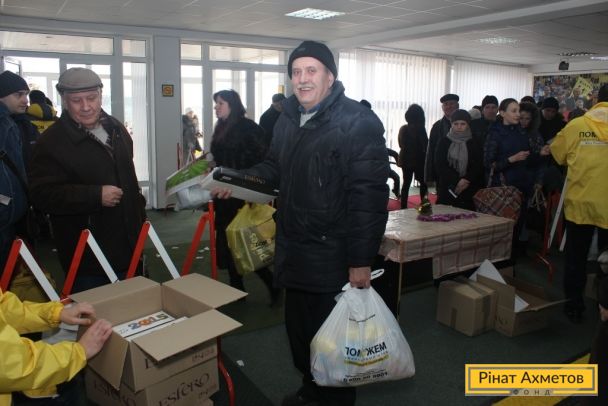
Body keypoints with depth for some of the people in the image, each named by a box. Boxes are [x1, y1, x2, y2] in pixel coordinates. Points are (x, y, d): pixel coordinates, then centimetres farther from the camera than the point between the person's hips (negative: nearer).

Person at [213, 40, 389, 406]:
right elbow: (275, 167, 23)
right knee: (299, 330, 22)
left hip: (335, 258, -8)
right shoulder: (288, 119, 10)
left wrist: (361, 260, -21)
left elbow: (369, 196, -20)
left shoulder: (358, 122, -16)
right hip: (294, 251, 8)